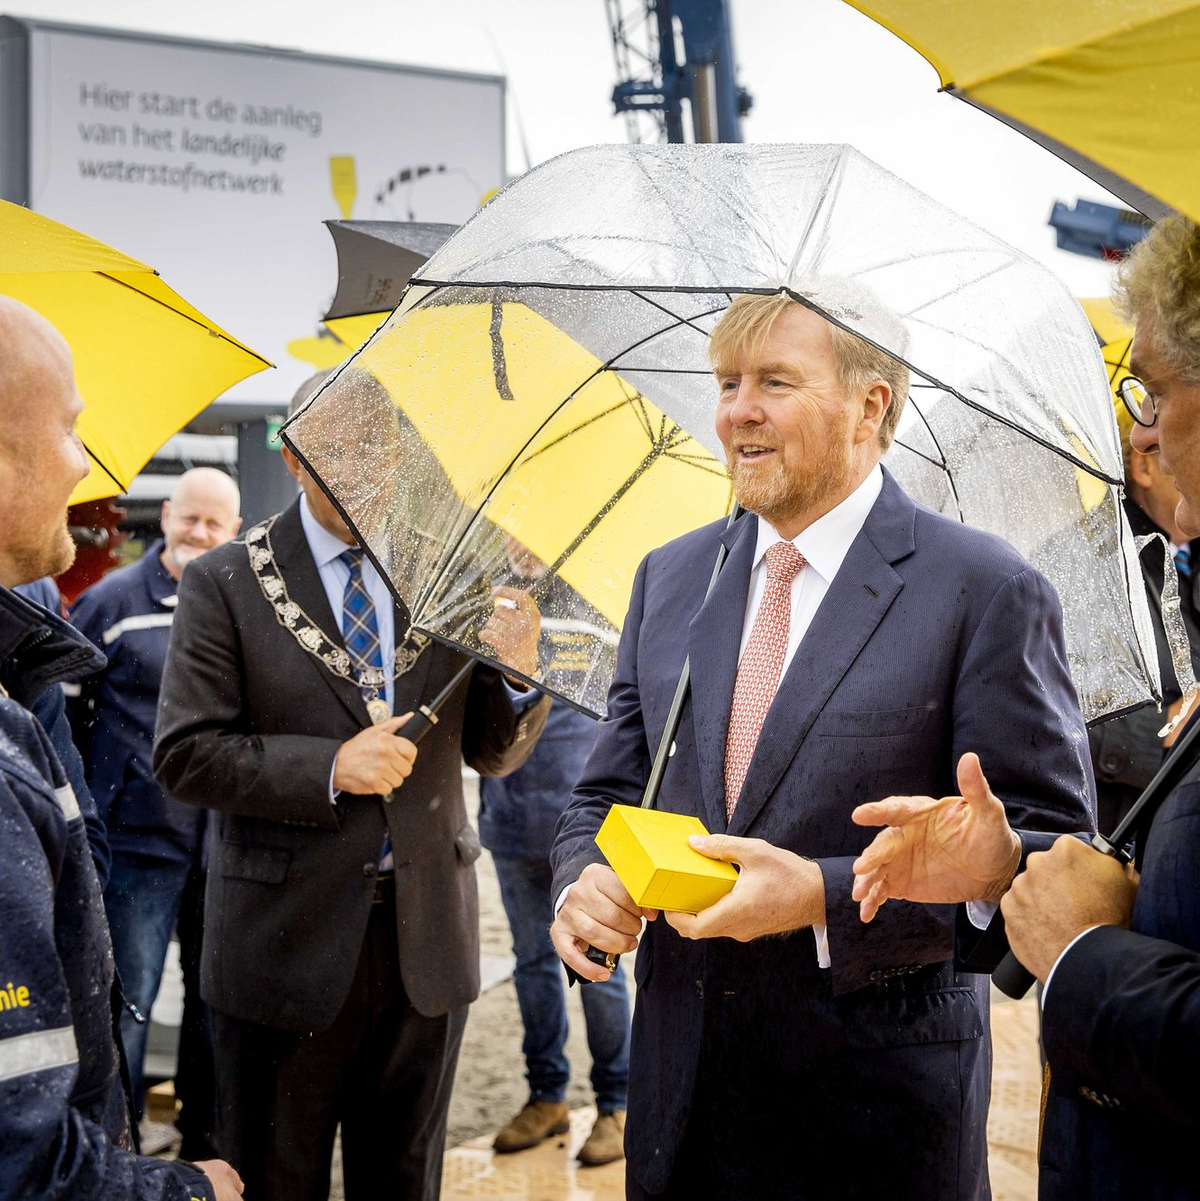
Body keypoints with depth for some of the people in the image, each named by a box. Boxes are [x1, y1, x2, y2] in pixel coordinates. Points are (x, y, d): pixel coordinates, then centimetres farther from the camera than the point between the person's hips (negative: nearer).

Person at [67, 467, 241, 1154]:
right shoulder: (112, 600, -3)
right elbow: (65, 710, 0)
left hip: (229, 840, 4)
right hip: (138, 838, -3)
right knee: (126, 1000, 2)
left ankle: (205, 1136, 31)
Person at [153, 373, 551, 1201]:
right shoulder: (225, 584, -5)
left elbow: (491, 753, 6)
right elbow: (184, 755, -10)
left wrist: (520, 675, -15)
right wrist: (328, 767, -22)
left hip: (427, 938, 3)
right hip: (288, 939, -3)